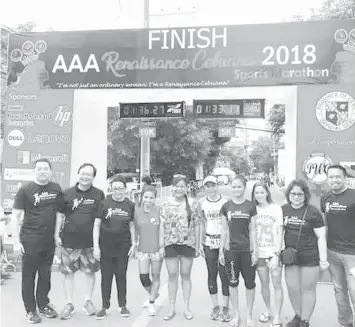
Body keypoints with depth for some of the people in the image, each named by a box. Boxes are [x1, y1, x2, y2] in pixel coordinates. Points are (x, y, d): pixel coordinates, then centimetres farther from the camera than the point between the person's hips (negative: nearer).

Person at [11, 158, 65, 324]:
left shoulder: (56, 189, 3)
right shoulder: (25, 189, -7)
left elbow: (60, 212, 13)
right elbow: (15, 216, -6)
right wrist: (16, 241, -11)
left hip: (49, 240, 3)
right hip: (30, 240, -3)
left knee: (45, 275, 14)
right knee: (28, 275, 7)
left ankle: (43, 305, 31)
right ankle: (30, 310, 21)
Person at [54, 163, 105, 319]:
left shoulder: (99, 194, 0)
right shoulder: (67, 193, 0)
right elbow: (60, 215, 5)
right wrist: (57, 235, 0)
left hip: (90, 241, 0)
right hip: (69, 240, 0)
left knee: (90, 271, 10)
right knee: (68, 273, 7)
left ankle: (88, 301, 28)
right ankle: (69, 304, 22)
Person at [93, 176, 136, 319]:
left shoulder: (130, 205, 0)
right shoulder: (104, 203, -6)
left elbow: (131, 226, 9)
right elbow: (97, 225, -3)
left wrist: (133, 244, 4)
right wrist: (96, 246, -7)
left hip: (123, 246, 1)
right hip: (106, 246, -1)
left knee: (121, 275, 11)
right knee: (106, 276, 8)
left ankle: (122, 305, 25)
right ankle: (105, 306, 23)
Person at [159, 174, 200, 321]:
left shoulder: (193, 204, 0)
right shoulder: (166, 204, 1)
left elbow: (196, 226, 3)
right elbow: (162, 226, 2)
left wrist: (197, 246, 1)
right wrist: (161, 245, -2)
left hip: (188, 244, 0)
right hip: (170, 244, 0)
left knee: (186, 275, 8)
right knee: (172, 275, 6)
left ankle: (186, 307, 21)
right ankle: (172, 308, 19)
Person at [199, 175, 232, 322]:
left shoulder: (225, 201, -7)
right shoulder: (202, 202, 2)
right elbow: (202, 224, 8)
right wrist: (200, 243, 5)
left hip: (224, 241, -2)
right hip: (209, 242, 3)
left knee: (224, 274, 1)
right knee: (212, 274, 9)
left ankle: (226, 307, 14)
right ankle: (215, 306, 22)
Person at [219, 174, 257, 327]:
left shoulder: (250, 206, -2)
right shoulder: (226, 206, 0)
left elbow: (252, 230, 1)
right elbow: (224, 230, 4)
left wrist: (254, 252, -3)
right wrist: (221, 251, 3)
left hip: (246, 250, -1)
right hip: (230, 250, 1)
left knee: (250, 283, 7)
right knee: (233, 282, 9)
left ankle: (249, 315, 25)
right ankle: (236, 314, 26)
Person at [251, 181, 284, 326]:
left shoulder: (276, 209, -6)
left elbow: (280, 233, -7)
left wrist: (276, 255, -13)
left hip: (274, 253, -2)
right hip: (259, 253, 2)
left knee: (277, 284, 2)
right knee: (264, 283, 13)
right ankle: (267, 309, 32)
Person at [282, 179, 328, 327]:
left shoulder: (313, 212, -11)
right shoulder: (283, 210, 0)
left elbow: (321, 237, -8)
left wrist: (323, 258, -11)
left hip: (310, 257, -4)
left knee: (308, 289, 9)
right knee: (292, 289, 11)